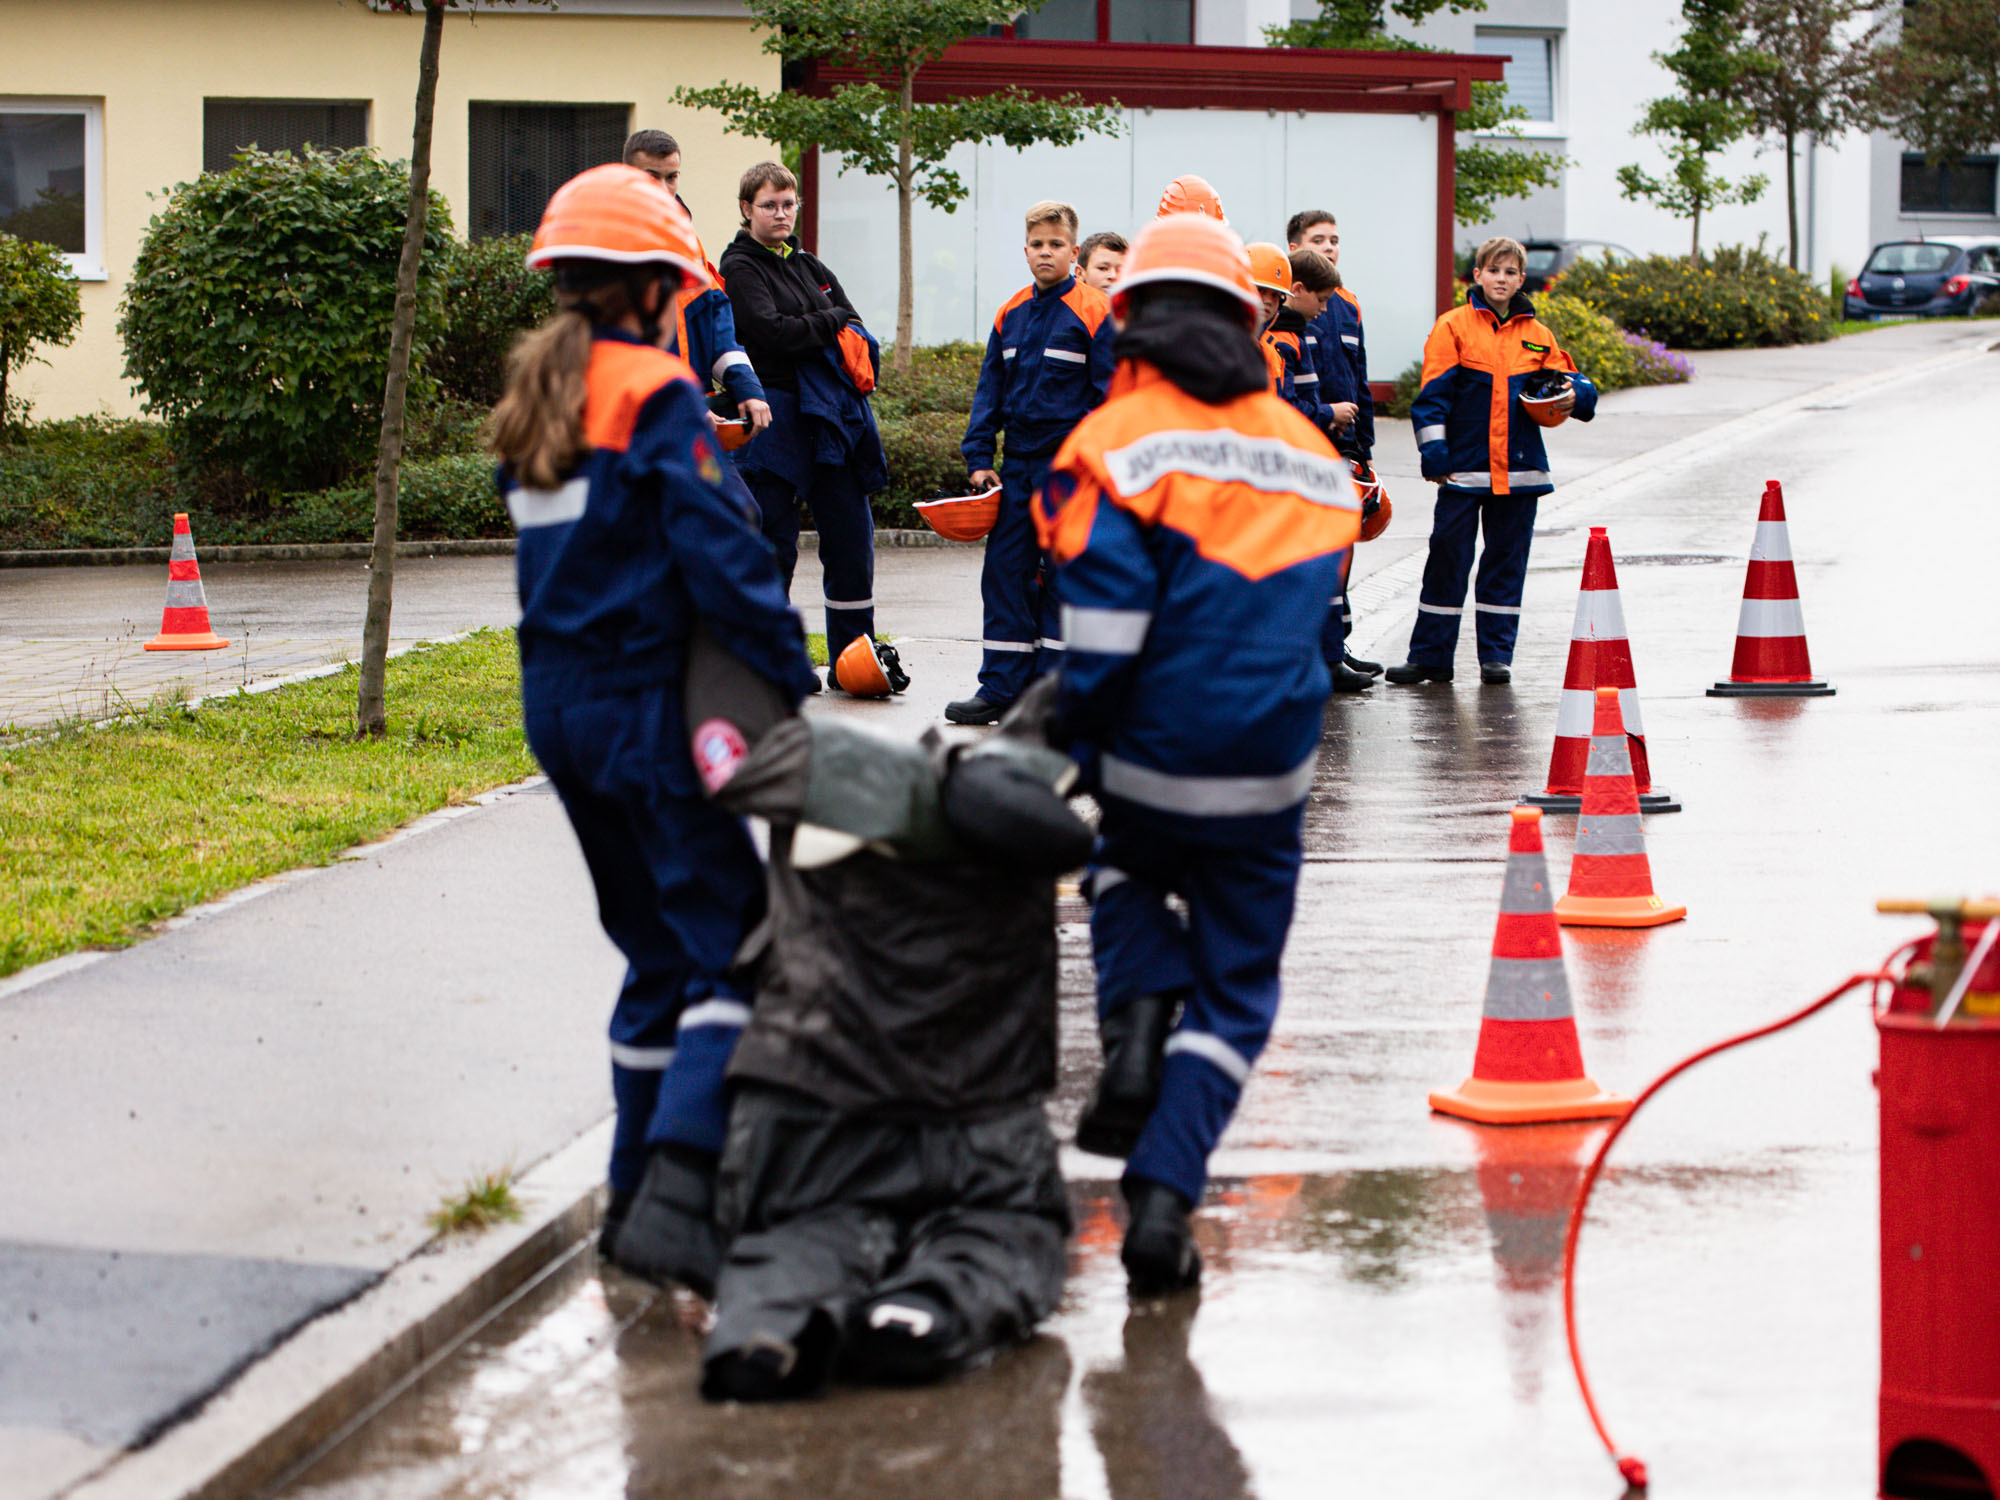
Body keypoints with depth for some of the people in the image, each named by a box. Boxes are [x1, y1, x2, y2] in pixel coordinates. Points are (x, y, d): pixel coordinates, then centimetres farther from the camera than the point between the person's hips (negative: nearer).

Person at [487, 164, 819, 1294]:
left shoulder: (537, 402, 12)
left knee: (657, 947, 18)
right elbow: (721, 554, -18)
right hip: (648, 707, -8)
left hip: (558, 707, 8)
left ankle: (638, 1192, 20)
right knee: (734, 943, -7)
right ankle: (678, 1190, -22)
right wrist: (792, 683, -14)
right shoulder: (657, 398, -12)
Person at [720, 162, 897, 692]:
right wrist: (832, 322, -5)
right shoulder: (739, 269, -3)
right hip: (777, 421, -7)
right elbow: (771, 331, -18)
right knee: (773, 547, -3)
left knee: (851, 538, 6)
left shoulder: (808, 266, 18)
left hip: (834, 415, 7)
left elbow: (858, 331, 14)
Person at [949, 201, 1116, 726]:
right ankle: (1001, 688, 8)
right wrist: (979, 457, 6)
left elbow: (1112, 395, -7)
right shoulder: (1011, 315, 10)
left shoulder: (1094, 313, -6)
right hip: (1019, 463, 5)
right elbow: (990, 389, 14)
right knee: (1004, 569, 3)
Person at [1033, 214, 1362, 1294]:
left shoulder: (1116, 442, -7)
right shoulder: (1311, 454, 9)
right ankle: (1161, 1201, 3)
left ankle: (1136, 1024, 6)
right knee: (1236, 991, 13)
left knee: (1128, 870, 32)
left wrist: (1077, 744, -7)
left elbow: (1105, 627, -17)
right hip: (1271, 777, 2)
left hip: (1153, 759, -2)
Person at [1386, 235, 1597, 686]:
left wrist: (1573, 396, -10)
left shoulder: (1537, 335, 9)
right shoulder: (1454, 327, -1)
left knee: (1506, 562, 7)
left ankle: (1497, 655, 14)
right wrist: (1435, 457, -10)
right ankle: (1429, 656, 5)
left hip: (1518, 470, 3)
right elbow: (1432, 396, -3)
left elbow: (1570, 381, 15)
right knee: (1447, 559, -1)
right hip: (1464, 467, -3)